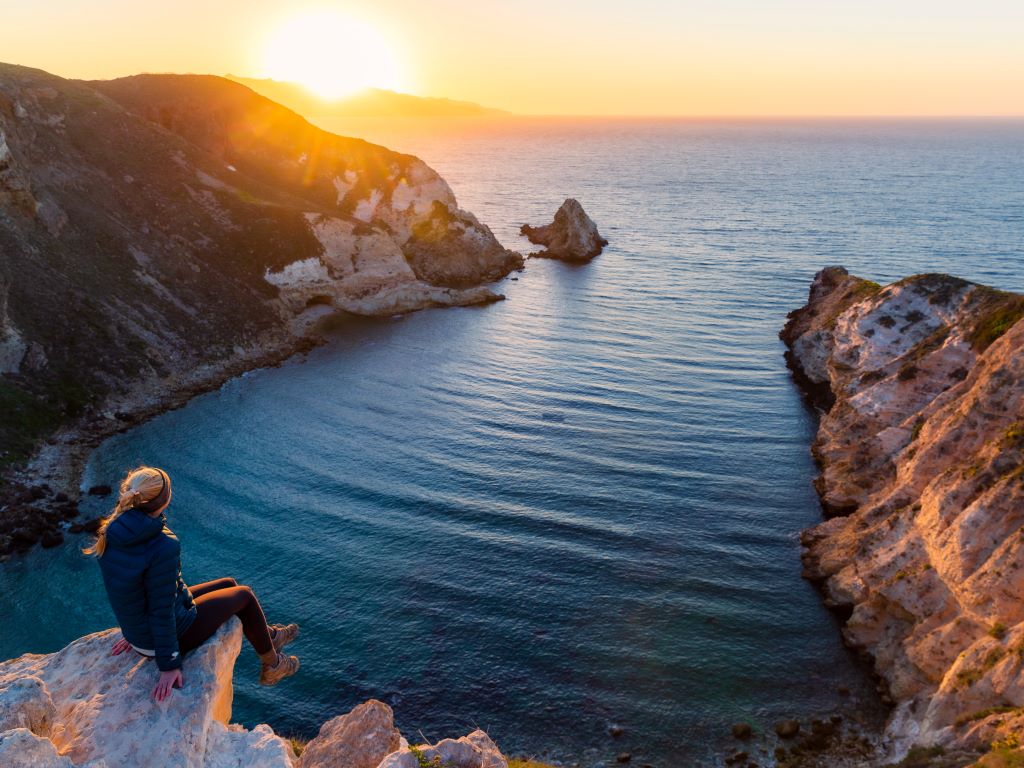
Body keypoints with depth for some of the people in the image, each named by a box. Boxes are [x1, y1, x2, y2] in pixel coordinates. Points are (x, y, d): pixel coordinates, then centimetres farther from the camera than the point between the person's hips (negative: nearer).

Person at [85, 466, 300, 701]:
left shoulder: (111, 531, -10)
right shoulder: (164, 547, -34)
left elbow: (125, 585, 4)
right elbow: (162, 610, -28)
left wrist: (132, 630, 16)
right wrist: (169, 665, -18)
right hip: (175, 631, -8)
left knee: (228, 584, 25)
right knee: (244, 594, 14)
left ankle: (267, 635, 50)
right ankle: (271, 665, 35)